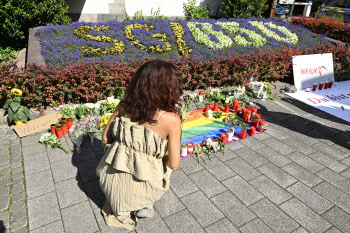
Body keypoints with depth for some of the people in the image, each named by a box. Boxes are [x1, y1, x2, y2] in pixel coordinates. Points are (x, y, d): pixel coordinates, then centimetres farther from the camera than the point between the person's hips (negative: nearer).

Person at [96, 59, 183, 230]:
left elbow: (105, 138, -1)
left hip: (110, 182, 3)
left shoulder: (124, 106, -12)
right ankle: (145, 205, 19)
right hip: (136, 188, -3)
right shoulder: (171, 120, -23)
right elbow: (174, 164, -15)